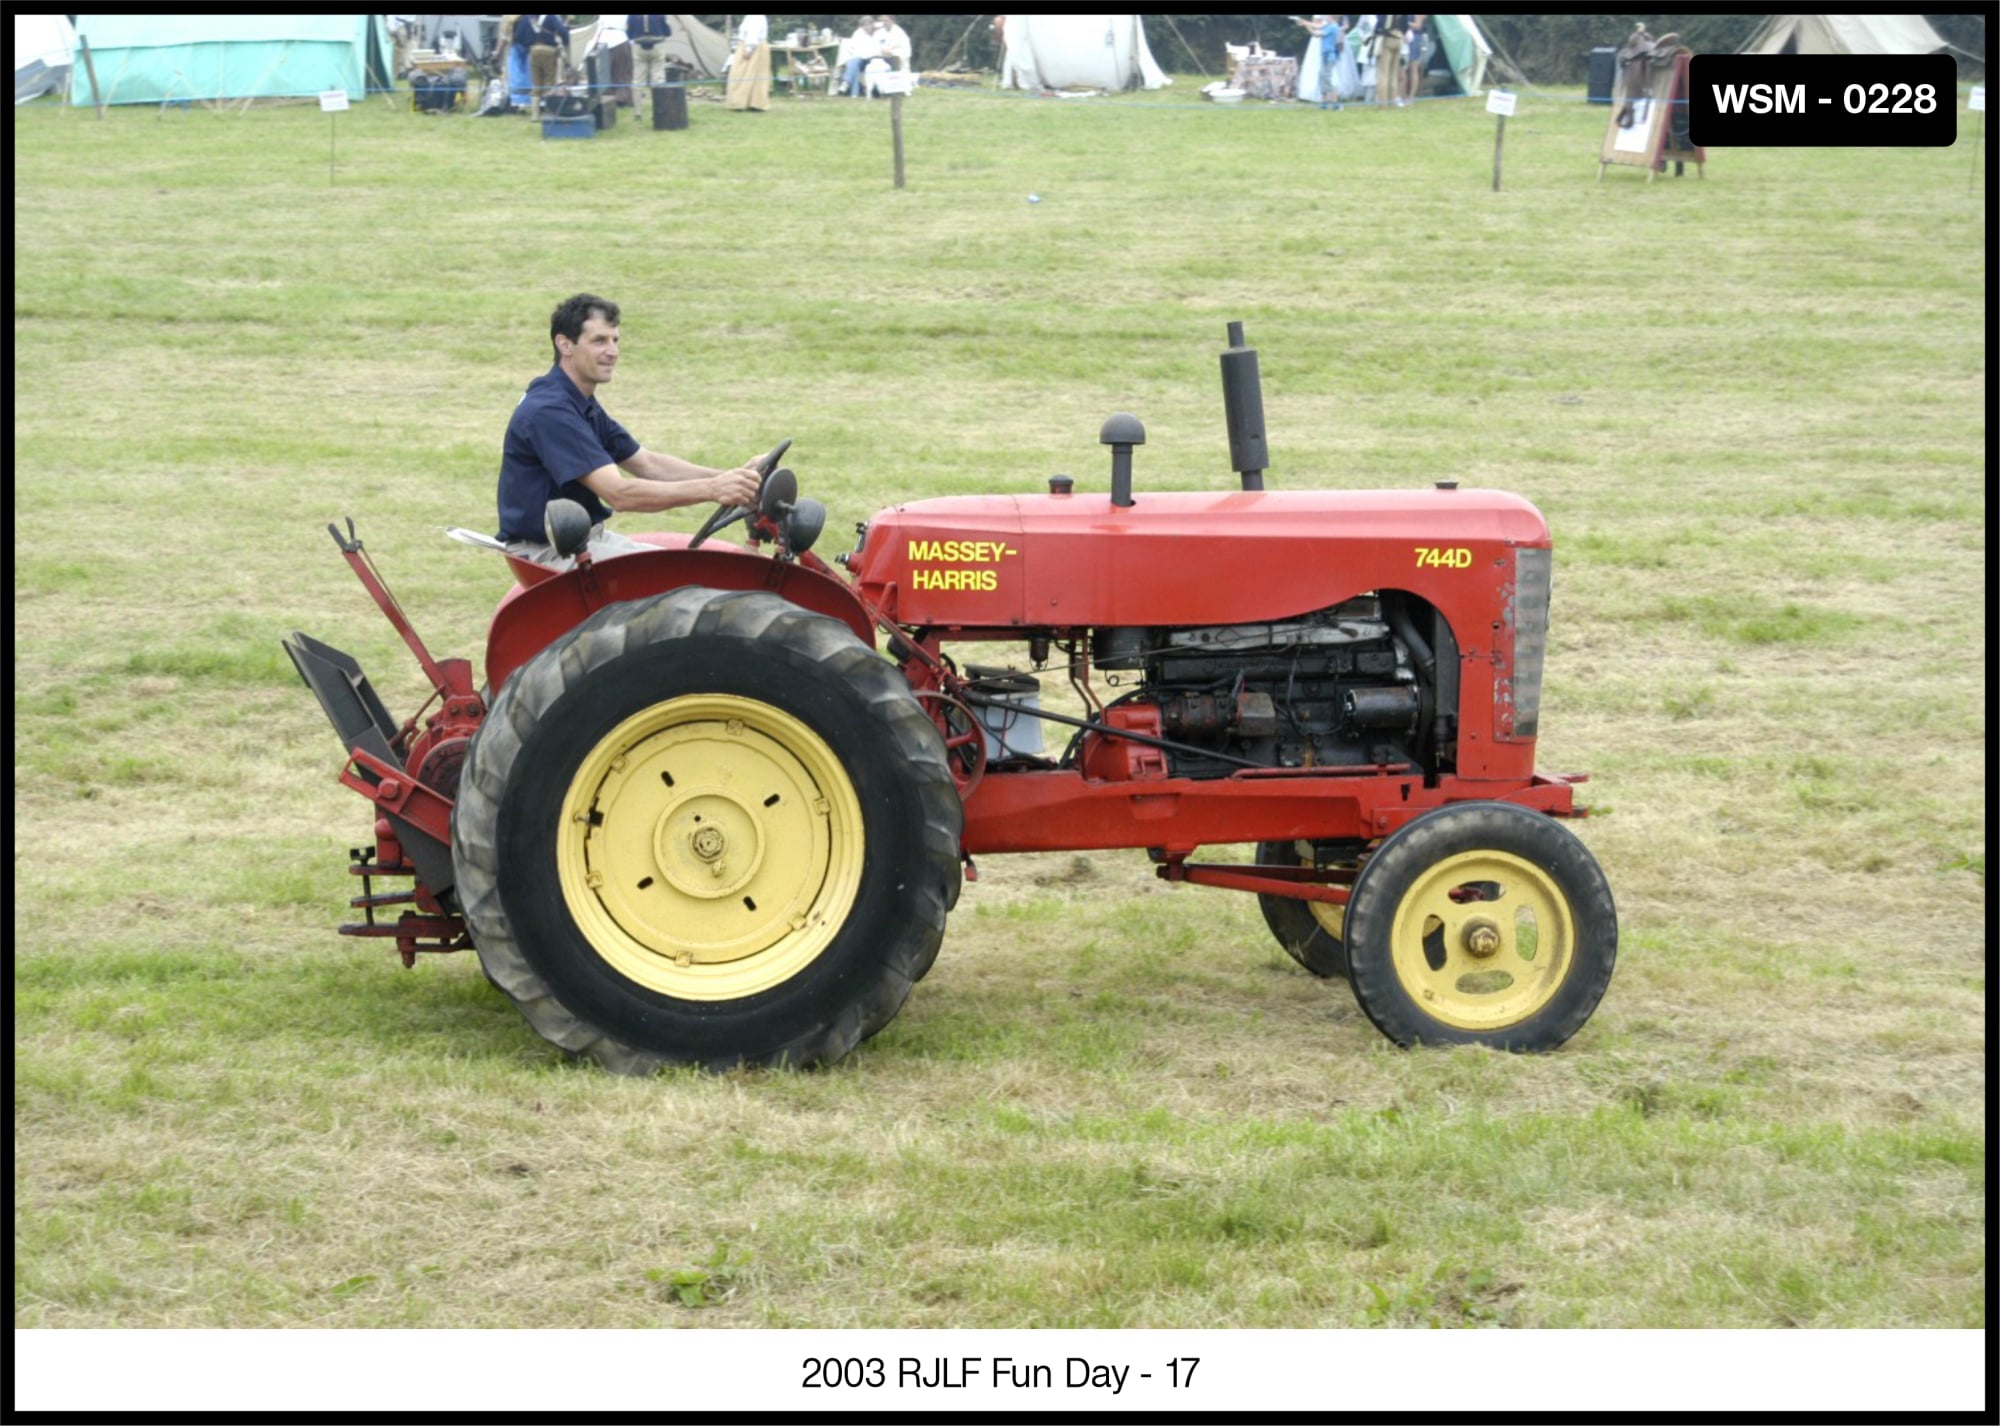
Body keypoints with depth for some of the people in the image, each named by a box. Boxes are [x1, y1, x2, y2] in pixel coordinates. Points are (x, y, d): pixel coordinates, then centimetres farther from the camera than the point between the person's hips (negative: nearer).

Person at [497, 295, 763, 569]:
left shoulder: (583, 405, 12)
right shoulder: (549, 411, -22)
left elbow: (648, 464, 12)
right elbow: (619, 493, -27)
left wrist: (728, 478, -3)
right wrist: (712, 489, -29)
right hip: (547, 551, -10)